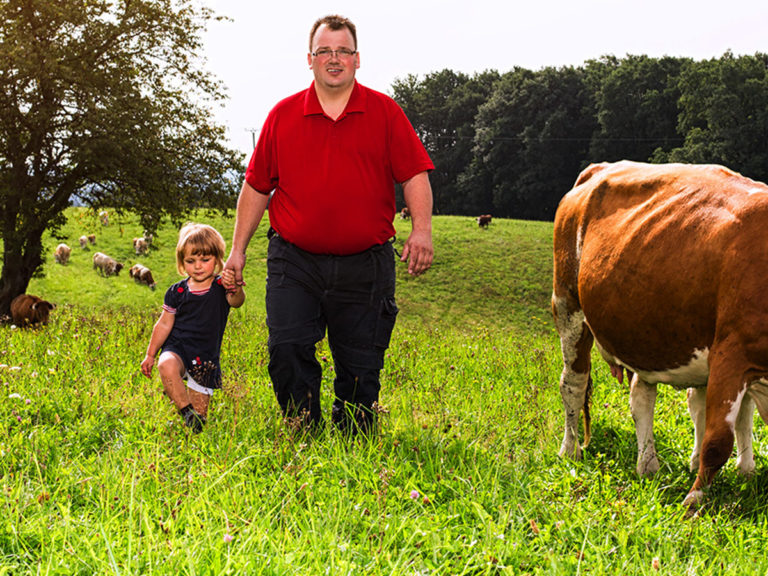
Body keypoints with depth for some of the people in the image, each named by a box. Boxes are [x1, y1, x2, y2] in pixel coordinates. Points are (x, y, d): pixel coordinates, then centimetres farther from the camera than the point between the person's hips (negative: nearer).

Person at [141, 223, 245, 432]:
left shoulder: (221, 288, -5)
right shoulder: (177, 292, 2)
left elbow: (237, 301, -28)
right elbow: (164, 325, 11)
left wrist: (234, 288, -52)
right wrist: (150, 354, 12)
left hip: (205, 356, 0)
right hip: (177, 348, 1)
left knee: (200, 413, -1)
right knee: (166, 365, -36)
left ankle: (196, 415, 33)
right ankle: (186, 410, -27)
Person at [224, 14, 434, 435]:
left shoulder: (385, 113, 5)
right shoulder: (283, 116, 7)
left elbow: (414, 174, 0)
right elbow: (256, 186, 11)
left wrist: (421, 229, -16)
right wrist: (237, 250, 9)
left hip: (364, 265, 0)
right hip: (294, 261, 1)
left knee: (360, 365, 4)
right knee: (286, 349, -11)